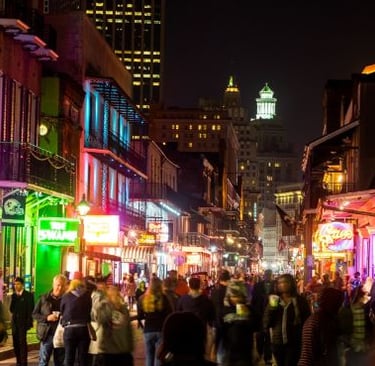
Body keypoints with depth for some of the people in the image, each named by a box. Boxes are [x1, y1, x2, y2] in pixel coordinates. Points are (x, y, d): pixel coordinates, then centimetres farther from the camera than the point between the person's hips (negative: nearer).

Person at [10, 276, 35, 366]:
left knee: (22, 342, -9)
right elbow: (11, 309, 3)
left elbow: (30, 310, -6)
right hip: (15, 322, 5)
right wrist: (14, 297, -10)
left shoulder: (28, 295, -5)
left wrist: (29, 322, -11)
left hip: (23, 322, -5)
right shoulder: (14, 295, 9)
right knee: (16, 343, 8)